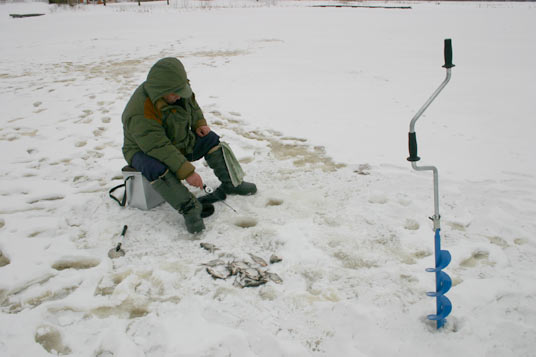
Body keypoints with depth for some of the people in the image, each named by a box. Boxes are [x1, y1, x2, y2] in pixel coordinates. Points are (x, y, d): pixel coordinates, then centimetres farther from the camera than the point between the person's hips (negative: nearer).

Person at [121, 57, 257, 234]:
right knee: (156, 169, -38)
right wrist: (187, 172, -38)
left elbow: (191, 103, 12)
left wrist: (199, 123, -2)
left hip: (179, 141, 8)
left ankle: (232, 183, 4)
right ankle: (189, 208, -31)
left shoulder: (176, 88, -12)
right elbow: (160, 149, -37)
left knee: (210, 139, -3)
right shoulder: (140, 115, -36)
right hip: (145, 150, -7)